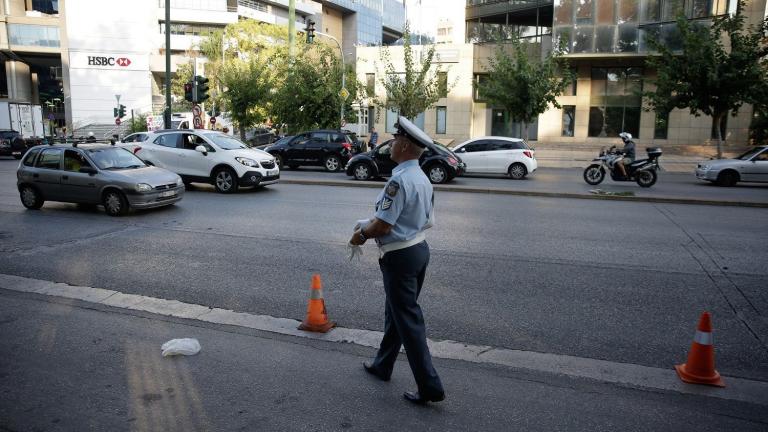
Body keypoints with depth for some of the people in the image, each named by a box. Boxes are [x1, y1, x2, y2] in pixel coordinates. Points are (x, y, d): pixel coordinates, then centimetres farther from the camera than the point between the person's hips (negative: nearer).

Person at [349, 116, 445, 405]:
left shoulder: (399, 180, -22)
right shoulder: (423, 179, 9)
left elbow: (382, 225, -25)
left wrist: (361, 235, -4)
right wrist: (372, 226, 18)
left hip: (399, 256, -10)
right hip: (419, 248, 10)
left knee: (408, 320, -1)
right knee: (395, 312, 22)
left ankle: (429, 387, 6)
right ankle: (382, 365, 39)